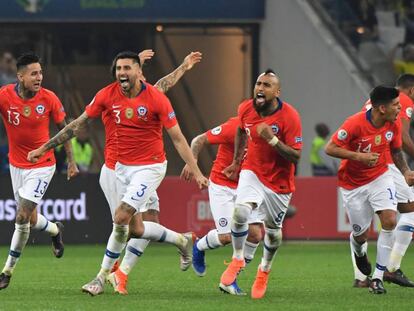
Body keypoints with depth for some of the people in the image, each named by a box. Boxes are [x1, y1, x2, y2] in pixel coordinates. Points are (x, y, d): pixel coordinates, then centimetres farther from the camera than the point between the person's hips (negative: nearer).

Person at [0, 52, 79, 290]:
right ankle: (56, 231, 47)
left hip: (42, 166, -3)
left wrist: (72, 162, 4)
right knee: (30, 220, 12)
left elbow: (64, 128, 0)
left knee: (22, 217, -12)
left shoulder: (49, 99, -13)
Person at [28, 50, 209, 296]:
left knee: (121, 218, -17)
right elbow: (78, 124, 3)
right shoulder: (108, 95, -6)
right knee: (136, 229, 9)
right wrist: (44, 148, 2)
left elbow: (178, 138, -13)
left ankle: (102, 277, -4)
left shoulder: (156, 98, -17)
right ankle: (183, 241, 35)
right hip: (123, 167, 5)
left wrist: (196, 172, -17)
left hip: (150, 166, -5)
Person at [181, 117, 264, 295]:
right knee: (227, 236, -13)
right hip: (222, 187, -6)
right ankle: (198, 248, 23)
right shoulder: (233, 127, -20)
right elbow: (199, 141, -11)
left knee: (255, 234, -9)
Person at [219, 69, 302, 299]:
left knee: (273, 230, 11)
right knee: (240, 212, -24)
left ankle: (264, 271, 38)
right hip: (252, 171, 2)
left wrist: (272, 139, -36)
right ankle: (238, 259, -1)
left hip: (279, 182, -2)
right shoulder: (246, 109, -9)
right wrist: (236, 162, 21)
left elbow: (296, 157, -24)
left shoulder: (289, 116, -23)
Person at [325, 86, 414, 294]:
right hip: (353, 184, -3)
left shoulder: (394, 124, -9)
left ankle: (378, 277, -11)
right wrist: (359, 156, -29)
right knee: (361, 235, 4)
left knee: (389, 220, -20)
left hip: (380, 177, 3)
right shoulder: (355, 124, -25)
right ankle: (359, 249, 46)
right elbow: (330, 148, -20)